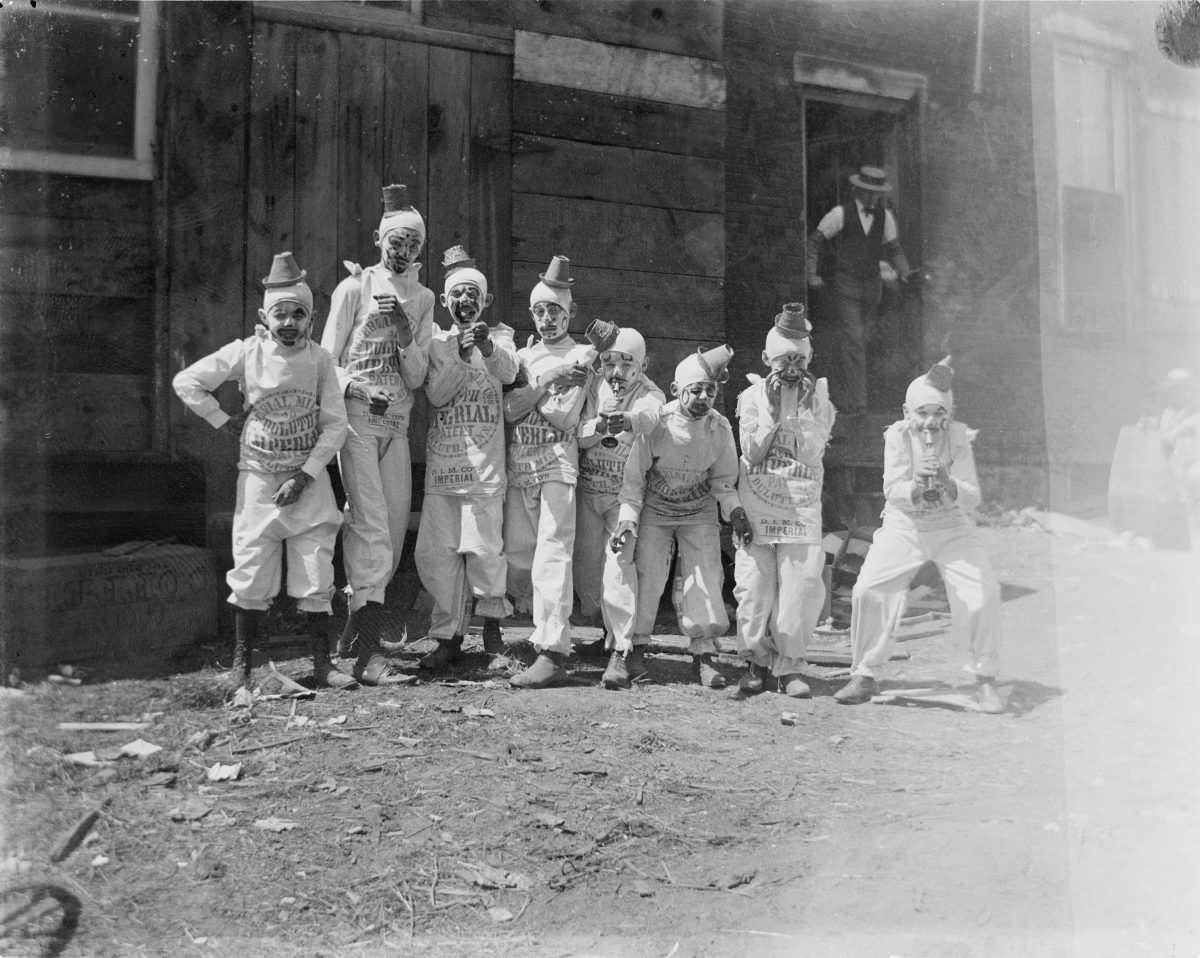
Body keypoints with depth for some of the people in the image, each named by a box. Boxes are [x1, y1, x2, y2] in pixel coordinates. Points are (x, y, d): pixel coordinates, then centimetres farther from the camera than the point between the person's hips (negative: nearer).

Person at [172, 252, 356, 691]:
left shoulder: (319, 358, -2)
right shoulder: (246, 353, -4)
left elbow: (335, 424, -4)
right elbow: (186, 381, 2)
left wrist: (305, 475, -11)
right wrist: (224, 421, -1)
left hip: (310, 479, 1)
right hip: (258, 476, 0)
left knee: (316, 575, 1)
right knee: (252, 573, 2)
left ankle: (322, 662, 11)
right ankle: (241, 663, 16)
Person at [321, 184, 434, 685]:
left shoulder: (422, 298, 12)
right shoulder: (354, 287, 0)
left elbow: (417, 378, 6)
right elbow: (327, 362, 0)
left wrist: (405, 332, -10)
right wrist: (360, 391, -17)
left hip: (397, 423, 5)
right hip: (355, 417, -5)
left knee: (395, 526, 4)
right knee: (372, 526, -12)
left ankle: (360, 628, 17)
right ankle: (365, 649, -9)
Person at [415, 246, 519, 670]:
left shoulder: (499, 336, 9)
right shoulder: (436, 343, 12)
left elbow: (508, 371, -12)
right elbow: (435, 395, -2)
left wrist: (488, 347, -32)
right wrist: (459, 358, -16)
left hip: (484, 464, -2)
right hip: (440, 464, 3)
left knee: (483, 548, -10)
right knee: (435, 552, 2)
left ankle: (491, 615, 16)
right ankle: (448, 637, 15)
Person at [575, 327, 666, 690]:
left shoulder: (650, 394, -11)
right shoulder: (594, 389, 0)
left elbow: (648, 416, -36)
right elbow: (577, 437, -6)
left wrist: (626, 420, -59)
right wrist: (599, 425, -28)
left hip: (627, 492, -4)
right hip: (588, 491, 4)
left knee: (618, 564, -18)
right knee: (585, 569, 6)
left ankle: (623, 652, -14)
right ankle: (614, 630, 30)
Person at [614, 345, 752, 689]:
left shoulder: (720, 428, -12)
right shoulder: (655, 424, -19)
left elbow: (723, 480, 1)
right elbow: (633, 479, -10)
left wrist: (736, 512, -13)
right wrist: (628, 520, -20)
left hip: (700, 513, 2)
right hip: (654, 512, -2)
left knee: (705, 577, -8)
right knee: (645, 574, -8)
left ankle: (703, 654, 1)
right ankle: (635, 647, 9)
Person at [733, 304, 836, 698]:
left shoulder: (819, 397, 8)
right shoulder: (752, 396, 6)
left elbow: (812, 453, -3)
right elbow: (752, 454, -4)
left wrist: (797, 411, -8)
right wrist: (772, 411, -9)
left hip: (802, 506, 0)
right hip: (756, 505, 0)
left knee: (801, 585, -7)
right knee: (754, 585, -3)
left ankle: (790, 666, 6)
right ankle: (757, 661, 14)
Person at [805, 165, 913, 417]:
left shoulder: (885, 216, 4)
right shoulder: (840, 214, -9)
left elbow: (893, 249, 12)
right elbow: (815, 241, -2)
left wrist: (903, 271, -6)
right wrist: (812, 273, -13)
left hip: (871, 285, 5)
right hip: (845, 285, -5)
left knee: (859, 338, 13)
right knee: (851, 340, -13)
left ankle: (840, 396, 28)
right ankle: (853, 401, -10)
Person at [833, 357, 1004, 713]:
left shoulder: (959, 437, -12)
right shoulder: (897, 436, -12)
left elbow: (972, 497, -16)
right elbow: (892, 491, -17)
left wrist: (947, 483, -37)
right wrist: (917, 487, -38)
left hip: (952, 528, 0)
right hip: (903, 526, 0)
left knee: (984, 594, -14)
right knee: (867, 592, -13)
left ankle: (985, 678, 8)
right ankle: (863, 677, 6)